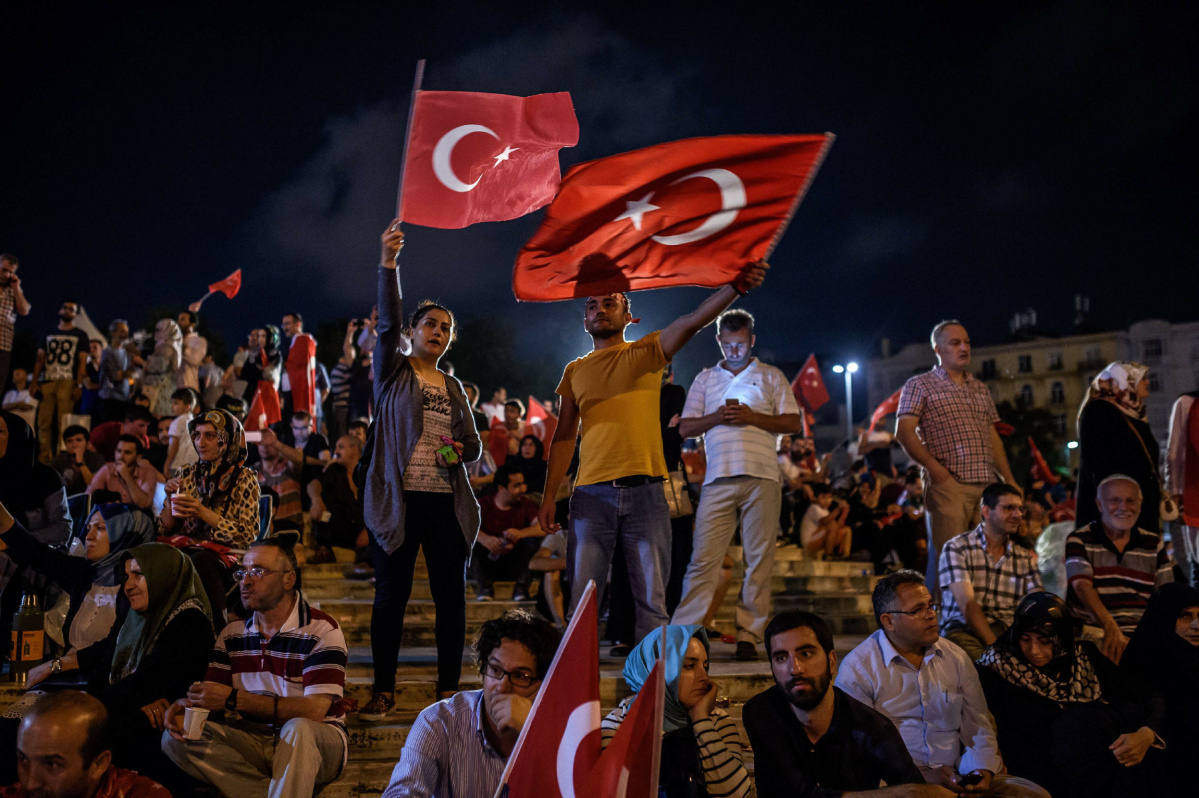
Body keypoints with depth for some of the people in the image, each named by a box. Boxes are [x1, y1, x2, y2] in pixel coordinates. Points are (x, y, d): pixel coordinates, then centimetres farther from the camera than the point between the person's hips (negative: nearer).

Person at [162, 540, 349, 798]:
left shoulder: (321, 631, -11)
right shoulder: (232, 634, 8)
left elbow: (313, 711, -22)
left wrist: (234, 699, -27)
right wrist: (185, 704, -20)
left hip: (313, 744, -6)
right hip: (254, 741, 6)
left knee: (298, 729, -39)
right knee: (175, 738, -17)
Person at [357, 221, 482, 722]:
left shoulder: (453, 388, 18)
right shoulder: (393, 371, 5)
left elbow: (474, 444, 20)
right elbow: (387, 323, -11)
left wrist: (461, 450, -5)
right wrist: (388, 264, -22)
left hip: (446, 502, 4)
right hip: (398, 498, -4)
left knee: (451, 593, 3)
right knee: (392, 593, 0)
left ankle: (449, 689, 12)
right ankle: (383, 690, 8)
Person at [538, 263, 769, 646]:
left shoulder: (646, 352, 8)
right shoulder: (575, 371, 16)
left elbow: (693, 321, -9)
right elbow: (564, 436, 15)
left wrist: (736, 286, -25)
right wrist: (549, 495, 8)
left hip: (644, 490, -1)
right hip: (591, 495, 2)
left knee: (652, 600, 0)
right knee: (582, 601, 0)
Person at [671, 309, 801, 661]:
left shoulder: (771, 377, 14)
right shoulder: (705, 379, 19)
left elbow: (793, 423, 6)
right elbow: (685, 428, 13)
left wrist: (752, 417, -8)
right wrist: (715, 418, -5)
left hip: (761, 477, -1)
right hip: (718, 478, 1)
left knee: (759, 557, -2)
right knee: (703, 557, -5)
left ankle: (749, 635, 3)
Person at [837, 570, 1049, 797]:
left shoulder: (957, 659, 14)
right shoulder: (857, 669, -2)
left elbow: (978, 729, 14)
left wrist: (983, 769, -8)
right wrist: (929, 777, -17)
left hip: (958, 775, 5)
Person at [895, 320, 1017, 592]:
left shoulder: (980, 389, 23)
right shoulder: (919, 385, 5)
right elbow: (904, 432, -5)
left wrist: (1009, 479, 16)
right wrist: (931, 465, -17)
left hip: (986, 485, 6)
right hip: (947, 483, -6)